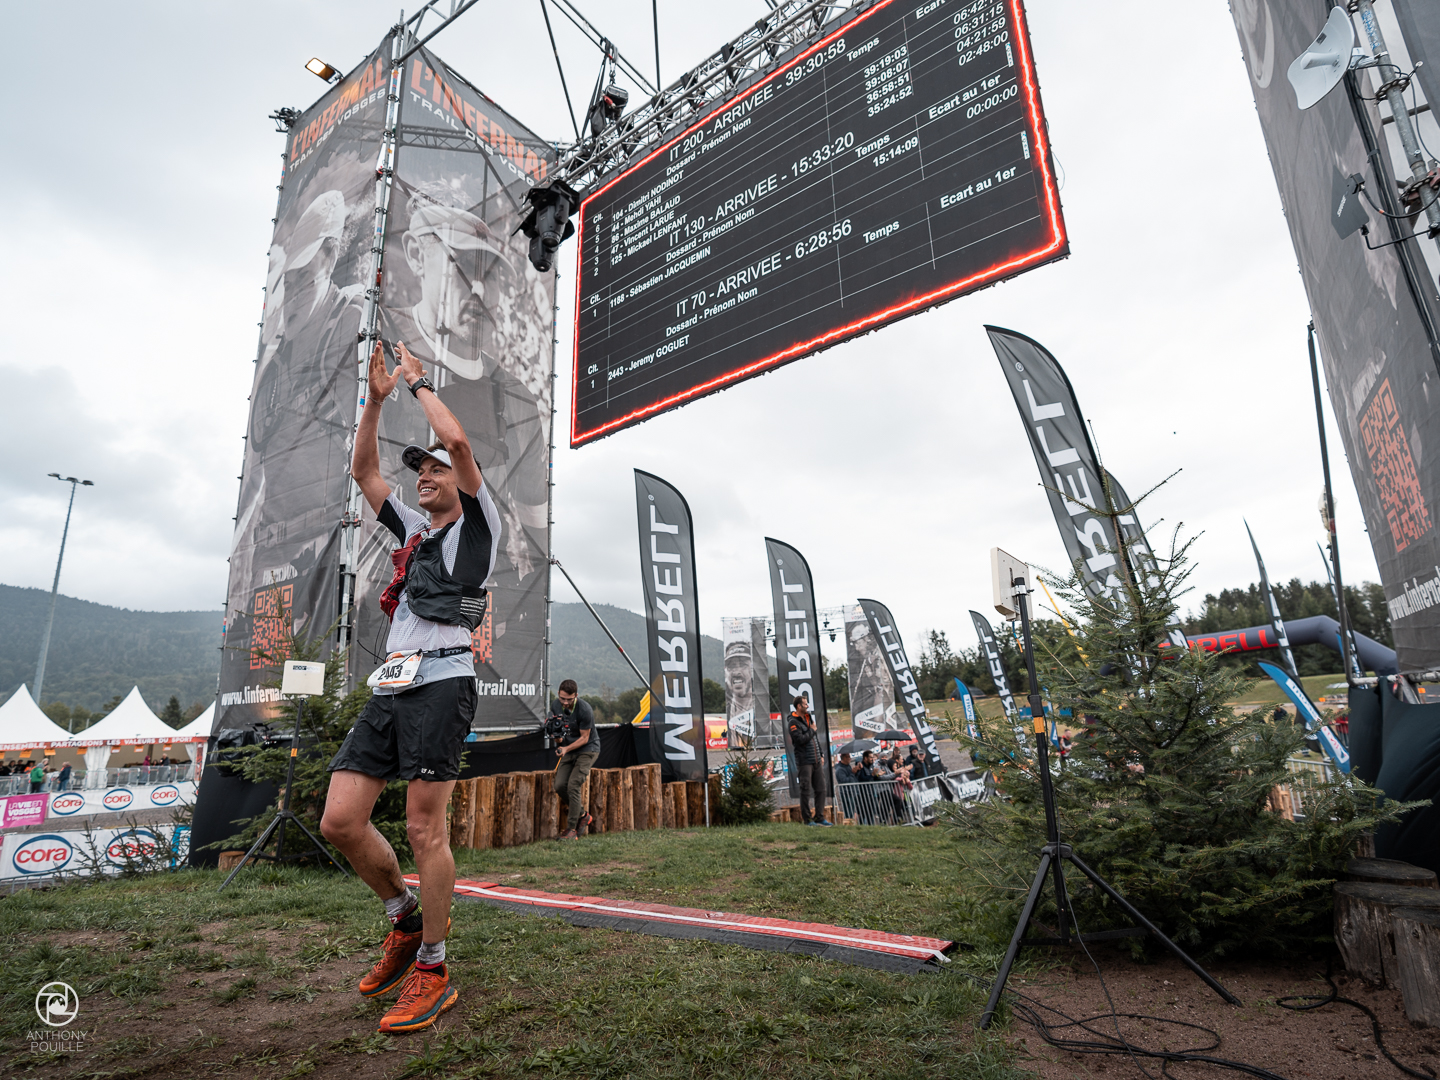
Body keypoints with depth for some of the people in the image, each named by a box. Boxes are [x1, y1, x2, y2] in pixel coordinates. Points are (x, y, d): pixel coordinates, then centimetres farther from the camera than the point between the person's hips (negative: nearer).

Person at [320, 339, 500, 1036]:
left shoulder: (477, 524, 8)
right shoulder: (413, 531, 27)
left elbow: (456, 439, -4)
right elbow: (363, 471, 28)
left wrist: (419, 382, 11)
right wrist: (377, 398, 21)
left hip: (441, 681, -7)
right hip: (390, 687, 7)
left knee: (424, 826, -8)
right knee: (340, 821, 0)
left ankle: (432, 971, 6)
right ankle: (404, 918, 22)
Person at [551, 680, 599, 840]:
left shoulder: (584, 709, -24)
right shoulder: (555, 705, -5)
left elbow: (584, 738, -16)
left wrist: (566, 749, -25)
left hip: (587, 749, -6)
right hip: (568, 750, 6)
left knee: (573, 785, -17)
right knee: (559, 785, -7)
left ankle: (573, 828, -6)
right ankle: (583, 815, 13)